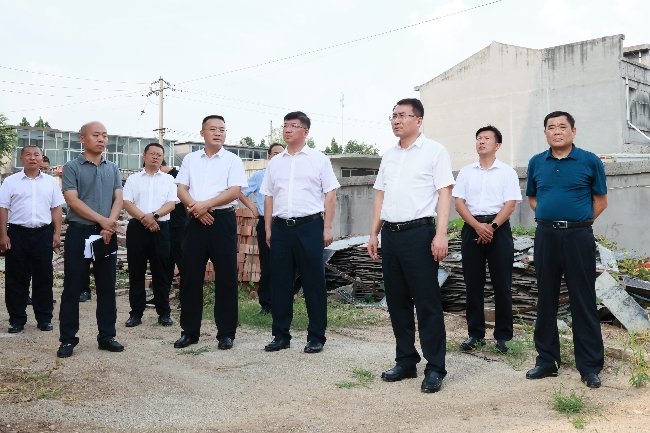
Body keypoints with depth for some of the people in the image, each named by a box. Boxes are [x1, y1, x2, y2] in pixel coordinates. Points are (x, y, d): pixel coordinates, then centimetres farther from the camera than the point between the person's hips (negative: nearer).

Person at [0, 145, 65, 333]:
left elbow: (56, 209, 7)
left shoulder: (50, 182, 7)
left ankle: (44, 318, 16)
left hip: (43, 234, 1)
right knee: (16, 278, 5)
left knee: (44, 277, 6)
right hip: (18, 233, -1)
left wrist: (57, 233, 1)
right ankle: (17, 319, 15)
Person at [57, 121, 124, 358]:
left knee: (107, 286, 7)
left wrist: (110, 224, -12)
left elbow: (118, 199, 5)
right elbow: (72, 200, -10)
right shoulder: (71, 167, -1)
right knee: (72, 287, 2)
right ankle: (68, 339, 11)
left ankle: (107, 336, 16)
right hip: (79, 232, -3)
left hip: (107, 234, 4)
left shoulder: (112, 168, 11)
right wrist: (102, 220, -15)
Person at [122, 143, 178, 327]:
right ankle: (136, 312, 12)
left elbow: (171, 204, -1)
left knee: (160, 271, 3)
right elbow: (127, 203, -2)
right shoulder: (133, 179, 8)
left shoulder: (168, 179, 9)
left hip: (160, 228, 0)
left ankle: (164, 313, 10)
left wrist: (154, 215, -16)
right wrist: (144, 218, -15)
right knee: (136, 271, 4)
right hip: (137, 227, 0)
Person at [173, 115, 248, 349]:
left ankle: (226, 333, 11)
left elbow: (235, 191, -9)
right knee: (191, 276, 6)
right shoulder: (190, 159, 12)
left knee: (226, 277, 1)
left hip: (223, 220, -3)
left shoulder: (232, 160, 2)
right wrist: (195, 207, -12)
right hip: (195, 221, 3)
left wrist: (206, 204, -17)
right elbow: (181, 189, 6)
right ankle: (189, 331, 18)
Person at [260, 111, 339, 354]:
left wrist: (327, 228, -7)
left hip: (309, 225, -4)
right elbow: (268, 197, 16)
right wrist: (268, 229, 9)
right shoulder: (275, 163, 15)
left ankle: (316, 337, 13)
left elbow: (330, 195, 0)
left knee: (314, 283, 2)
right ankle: (280, 335, 19)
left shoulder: (319, 160, 4)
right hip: (281, 227, 4)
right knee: (280, 283, 7)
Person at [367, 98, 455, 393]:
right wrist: (374, 233, 13)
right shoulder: (388, 156, 17)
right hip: (390, 234, 6)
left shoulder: (434, 151, -1)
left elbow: (444, 193, -7)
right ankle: (406, 361, 22)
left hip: (418, 232, -6)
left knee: (427, 302, -3)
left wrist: (441, 234, -16)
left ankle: (435, 368, 7)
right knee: (397, 301, 10)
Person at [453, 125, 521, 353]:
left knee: (502, 283, 0)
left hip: (499, 229, -2)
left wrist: (492, 227, -16)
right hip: (471, 229, 2)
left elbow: (510, 204, -3)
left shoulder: (507, 172, 5)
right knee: (473, 283, 5)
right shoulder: (466, 172, 11)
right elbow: (459, 203, 2)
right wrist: (478, 226, -11)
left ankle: (503, 335, 9)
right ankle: (475, 333, 13)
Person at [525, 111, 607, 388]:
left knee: (583, 301, 1)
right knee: (546, 299, 9)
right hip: (545, 235, 3)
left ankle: (590, 366, 12)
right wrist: (549, 217, 6)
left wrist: (577, 220, -1)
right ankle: (546, 360, 20)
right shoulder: (536, 163, 8)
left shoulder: (590, 162, -1)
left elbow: (600, 201, 5)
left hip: (578, 236, -3)